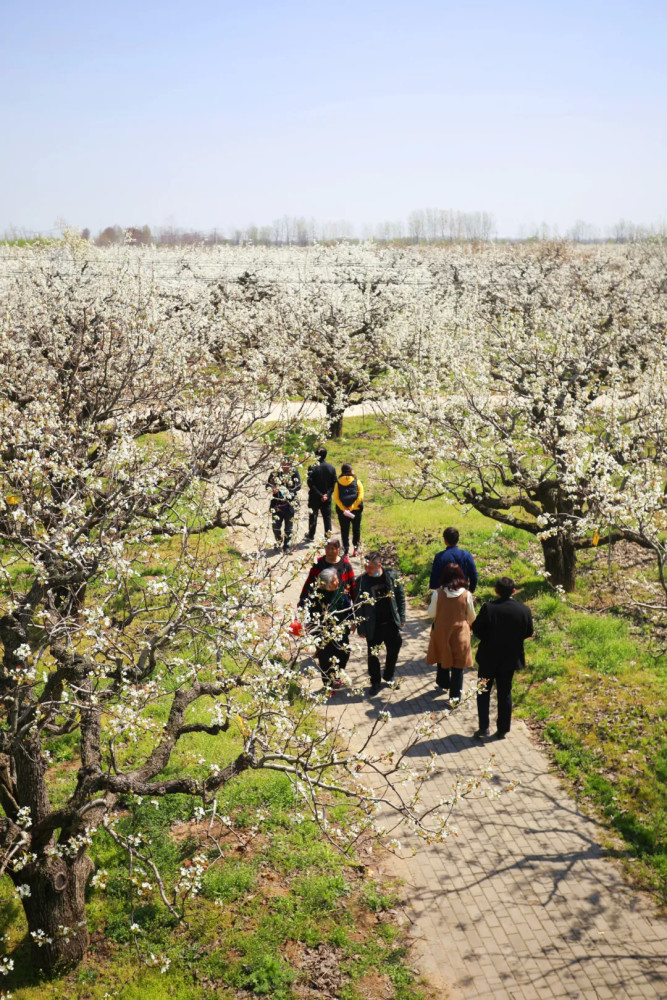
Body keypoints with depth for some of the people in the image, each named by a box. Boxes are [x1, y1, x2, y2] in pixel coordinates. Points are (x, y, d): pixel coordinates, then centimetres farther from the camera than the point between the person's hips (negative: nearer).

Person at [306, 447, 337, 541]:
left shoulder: (312, 468, -14)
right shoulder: (331, 468, -3)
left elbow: (310, 483, -17)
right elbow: (334, 483, -4)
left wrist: (320, 495, -14)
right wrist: (327, 494, -7)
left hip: (314, 498, -2)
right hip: (327, 498, 2)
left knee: (313, 516, 14)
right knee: (327, 516, 11)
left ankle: (311, 535, 25)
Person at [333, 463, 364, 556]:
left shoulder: (338, 483, 0)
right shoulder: (357, 482, -2)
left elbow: (336, 498, -8)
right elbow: (360, 496, -12)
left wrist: (343, 509, -12)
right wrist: (352, 507, -13)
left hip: (342, 511, 0)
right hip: (356, 510, 0)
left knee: (344, 531, 10)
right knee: (356, 529, 17)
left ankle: (346, 550, 8)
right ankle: (356, 548, 21)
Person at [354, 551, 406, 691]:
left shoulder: (392, 576, -7)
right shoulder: (362, 581, -11)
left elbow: (400, 597, 3)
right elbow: (358, 606, -6)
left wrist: (402, 618, 2)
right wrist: (361, 628, -6)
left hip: (391, 623, 2)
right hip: (373, 626, -1)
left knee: (394, 651, 14)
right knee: (373, 655, 10)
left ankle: (389, 676, 38)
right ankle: (375, 682, 30)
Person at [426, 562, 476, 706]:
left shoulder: (438, 593, -15)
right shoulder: (466, 594, -14)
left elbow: (431, 613, -4)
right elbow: (471, 616, -1)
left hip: (441, 631, 1)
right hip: (460, 633, -1)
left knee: (442, 658, 24)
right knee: (458, 664, 7)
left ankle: (443, 683, 46)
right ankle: (455, 696, 8)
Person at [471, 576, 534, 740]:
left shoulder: (488, 608, -19)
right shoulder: (524, 610, -12)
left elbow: (476, 628, -13)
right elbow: (528, 633, -2)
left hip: (488, 658, -2)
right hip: (510, 658, 2)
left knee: (483, 692, 13)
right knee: (505, 694, 14)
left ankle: (483, 728, 10)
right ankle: (502, 730, 20)